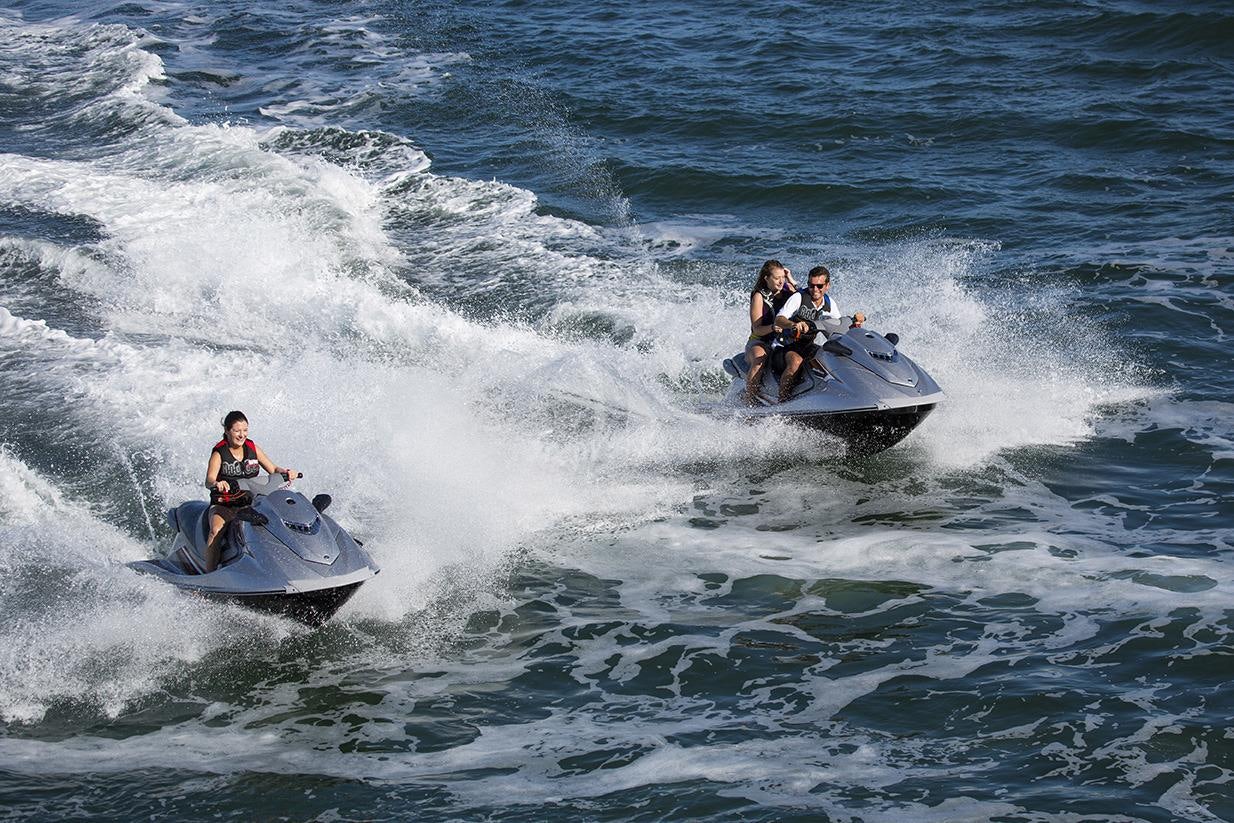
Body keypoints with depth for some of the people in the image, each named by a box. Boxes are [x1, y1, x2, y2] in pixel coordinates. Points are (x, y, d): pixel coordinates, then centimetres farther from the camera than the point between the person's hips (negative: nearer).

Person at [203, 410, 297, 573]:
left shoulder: (252, 448, 8)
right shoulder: (219, 454, -5)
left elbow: (273, 470, 9)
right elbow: (209, 480, -20)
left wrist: (286, 472, -14)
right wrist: (216, 484, -44)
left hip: (250, 504, 3)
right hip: (223, 505, -3)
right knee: (216, 529, -34)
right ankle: (210, 573, -34)